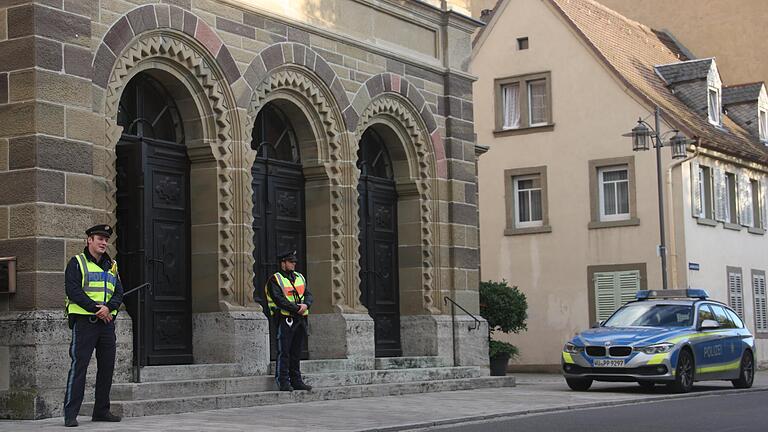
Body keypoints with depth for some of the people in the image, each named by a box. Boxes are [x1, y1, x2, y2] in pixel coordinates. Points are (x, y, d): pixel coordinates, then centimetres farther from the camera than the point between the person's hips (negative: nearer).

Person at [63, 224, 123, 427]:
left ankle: (101, 410, 17)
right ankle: (70, 413, -8)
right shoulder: (77, 263, 1)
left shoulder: (111, 266, 18)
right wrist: (95, 308, -17)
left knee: (107, 366, 8)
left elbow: (119, 292, 10)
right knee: (79, 365, -9)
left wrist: (108, 307, -11)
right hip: (84, 321, -6)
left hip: (107, 321, 6)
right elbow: (73, 290, -11)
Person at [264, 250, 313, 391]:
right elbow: (279, 299, -15)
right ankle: (283, 382, -4)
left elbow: (308, 294, 11)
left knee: (296, 352, 10)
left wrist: (306, 305, -11)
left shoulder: (300, 277, 17)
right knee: (284, 352, -6)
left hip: (300, 319, 7)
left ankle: (296, 381, 15)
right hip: (285, 319, -7)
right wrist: (296, 308, -18)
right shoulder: (275, 280, -4)